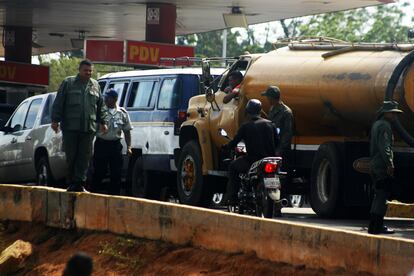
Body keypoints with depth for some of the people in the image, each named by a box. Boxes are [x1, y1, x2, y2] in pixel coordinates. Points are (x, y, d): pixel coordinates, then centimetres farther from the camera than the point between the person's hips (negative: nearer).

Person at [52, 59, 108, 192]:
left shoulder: (95, 85, 15)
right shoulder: (68, 83, 5)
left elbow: (101, 106, 20)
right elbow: (58, 103, 3)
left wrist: (103, 122, 14)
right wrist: (55, 120, -3)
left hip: (88, 128, 3)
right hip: (70, 127, -2)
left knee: (84, 157, -3)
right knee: (71, 156, 1)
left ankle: (79, 183, -2)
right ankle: (72, 183, 8)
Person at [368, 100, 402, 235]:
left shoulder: (376, 124, 21)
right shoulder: (384, 125, -11)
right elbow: (384, 146, -22)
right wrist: (389, 164, -26)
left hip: (374, 164, 11)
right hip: (382, 166, -11)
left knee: (378, 195, 16)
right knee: (382, 196, -10)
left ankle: (376, 225, 20)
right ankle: (376, 226, -13)